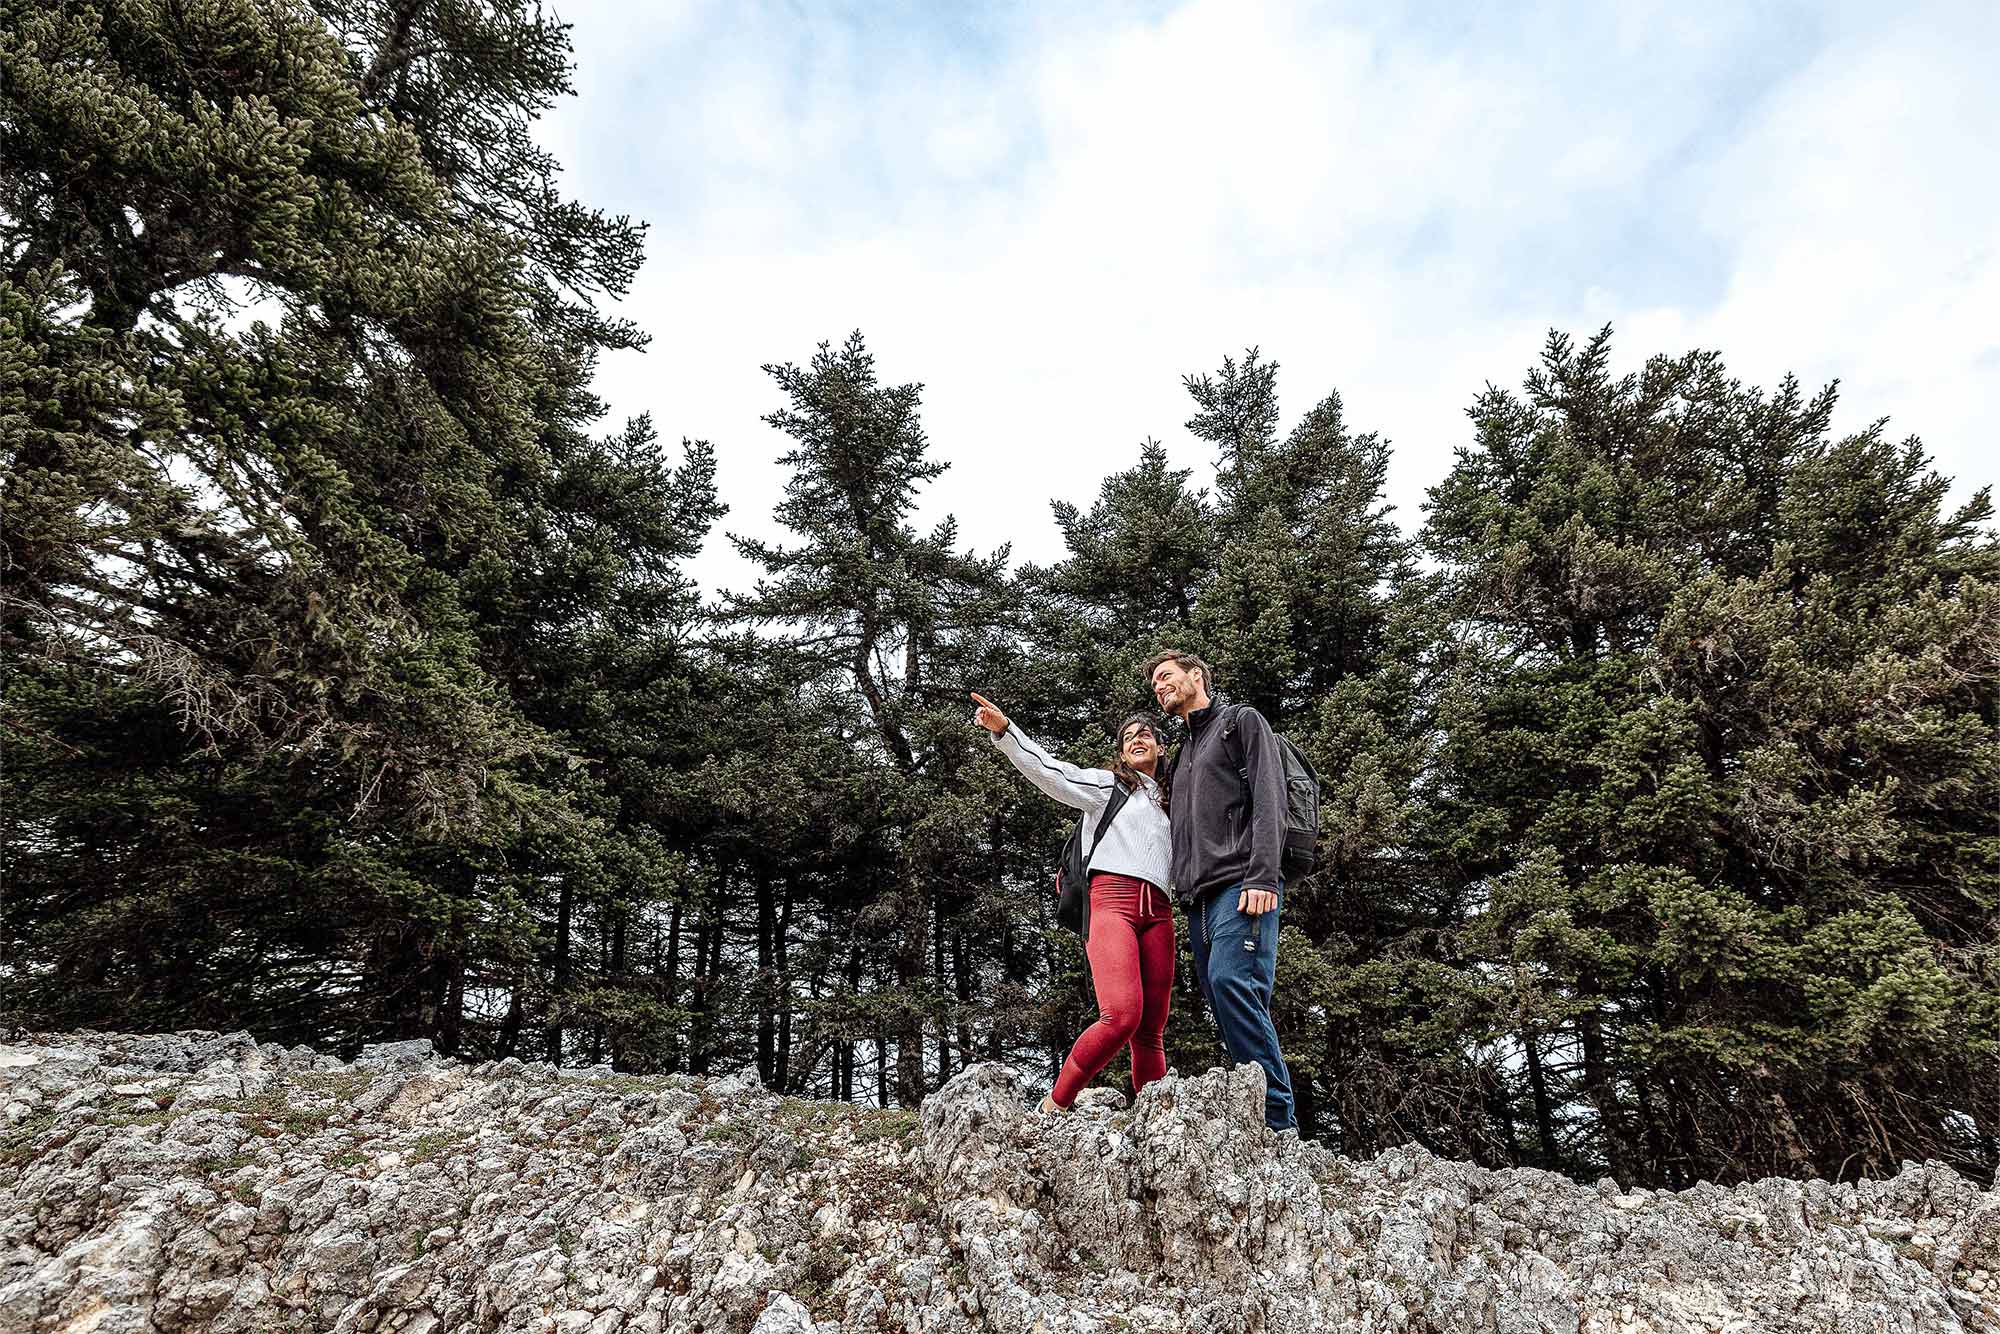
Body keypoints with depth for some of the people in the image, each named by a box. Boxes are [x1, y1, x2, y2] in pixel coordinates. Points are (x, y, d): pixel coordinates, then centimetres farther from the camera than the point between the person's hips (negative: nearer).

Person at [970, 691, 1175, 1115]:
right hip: (1111, 900, -5)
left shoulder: (1170, 805, 30)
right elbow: (1050, 771, -1)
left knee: (1152, 1031, 0)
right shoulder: (1105, 784, 14)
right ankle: (1054, 1105, -8)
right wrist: (1004, 731, -14)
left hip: (1157, 911, 5)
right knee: (1121, 1016, -21)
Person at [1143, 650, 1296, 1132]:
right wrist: (1186, 898, 18)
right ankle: (1250, 1114, 1)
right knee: (1222, 998, 0)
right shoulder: (1182, 755, 31)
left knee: (1231, 982, -22)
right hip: (1199, 897, 8)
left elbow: (1268, 800, -5)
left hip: (1241, 885, -8)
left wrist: (1263, 877, -17)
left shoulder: (1241, 722, 9)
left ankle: (1277, 1121, -20)